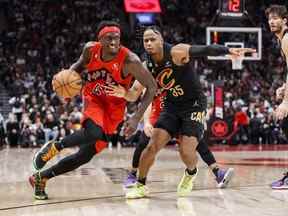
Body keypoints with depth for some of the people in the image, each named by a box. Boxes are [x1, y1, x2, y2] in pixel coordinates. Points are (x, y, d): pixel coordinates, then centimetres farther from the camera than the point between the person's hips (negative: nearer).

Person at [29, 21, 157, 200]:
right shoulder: (90, 49, -13)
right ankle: (54, 147, -9)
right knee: (94, 133, -35)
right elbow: (80, 65, 10)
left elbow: (152, 86, -20)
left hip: (113, 108, 0)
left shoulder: (129, 60, -26)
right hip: (93, 99, 0)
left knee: (85, 155, -2)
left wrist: (137, 118, -27)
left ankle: (41, 177, 16)